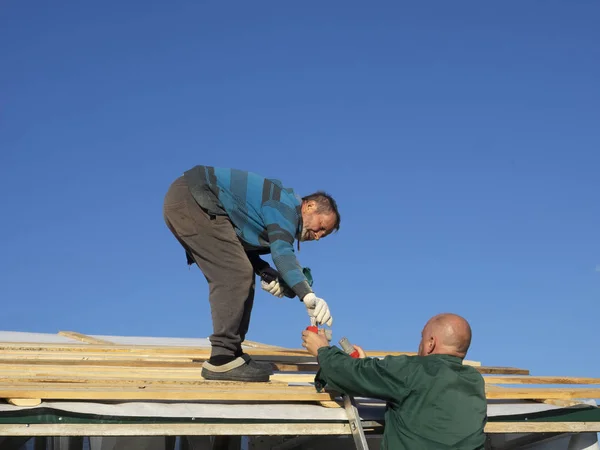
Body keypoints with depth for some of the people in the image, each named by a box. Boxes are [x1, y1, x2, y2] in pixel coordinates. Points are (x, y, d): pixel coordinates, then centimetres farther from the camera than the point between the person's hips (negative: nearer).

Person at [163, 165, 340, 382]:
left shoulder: (278, 210, 20)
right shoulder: (286, 205, -11)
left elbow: (243, 247, 19)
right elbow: (282, 252, -26)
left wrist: (268, 275, 2)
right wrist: (308, 295, -37)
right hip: (193, 199, -11)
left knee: (233, 276, 12)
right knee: (235, 275, -15)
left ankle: (230, 354, 13)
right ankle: (222, 361, -16)